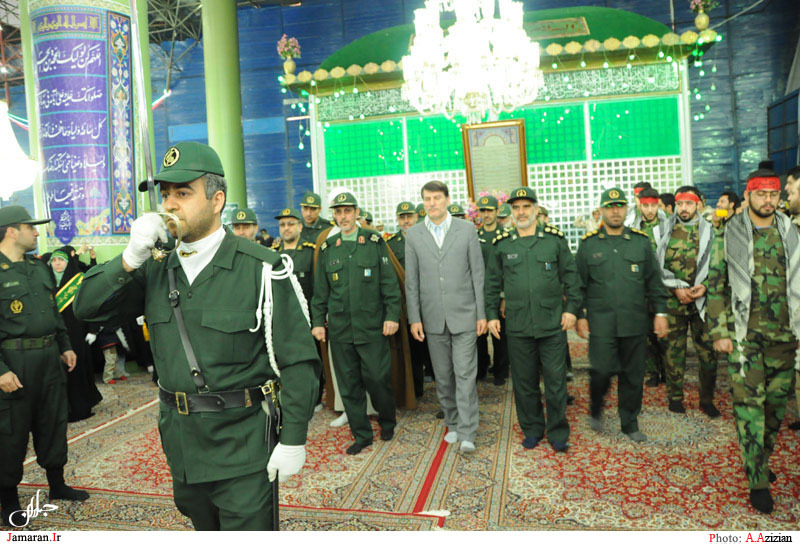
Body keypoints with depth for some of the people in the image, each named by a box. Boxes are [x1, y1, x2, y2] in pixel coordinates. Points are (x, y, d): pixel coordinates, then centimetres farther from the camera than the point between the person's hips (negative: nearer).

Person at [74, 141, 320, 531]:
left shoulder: (261, 269, -16)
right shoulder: (158, 269, 4)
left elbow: (298, 360, -15)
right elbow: (87, 308, 0)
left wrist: (293, 440, -16)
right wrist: (130, 258, -16)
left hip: (243, 444, -6)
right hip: (181, 440, 7)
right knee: (204, 527, 26)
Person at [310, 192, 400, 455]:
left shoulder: (374, 242, 2)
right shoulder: (327, 248, 8)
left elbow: (389, 283, 0)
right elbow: (320, 290, 12)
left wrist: (392, 315, -6)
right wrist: (317, 321, 7)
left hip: (372, 326, -2)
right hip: (339, 328, 3)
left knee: (377, 378, 2)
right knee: (349, 384, 7)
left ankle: (387, 422, 29)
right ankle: (361, 435, 22)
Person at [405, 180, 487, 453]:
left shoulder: (467, 229, 1)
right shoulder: (413, 235, 4)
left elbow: (477, 273, 1)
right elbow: (411, 281, 5)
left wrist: (482, 313, -3)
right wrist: (414, 318, -1)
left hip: (464, 315, -2)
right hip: (433, 317, 2)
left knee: (465, 375, -3)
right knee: (443, 376, 11)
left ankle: (467, 434, 4)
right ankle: (452, 423, 28)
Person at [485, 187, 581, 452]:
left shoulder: (555, 239, 3)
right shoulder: (502, 244, 5)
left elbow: (571, 276, 5)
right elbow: (492, 283, 10)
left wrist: (571, 308, -2)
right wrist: (491, 314, 5)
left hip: (553, 323, -1)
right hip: (517, 326, 1)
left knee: (556, 380, 4)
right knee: (524, 382, 10)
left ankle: (558, 432, 20)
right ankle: (532, 429, 27)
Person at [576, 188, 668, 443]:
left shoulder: (641, 241, 7)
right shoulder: (589, 244, 3)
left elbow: (654, 281, 10)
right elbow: (579, 284, 4)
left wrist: (660, 312, 4)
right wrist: (580, 315, -1)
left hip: (635, 323, 2)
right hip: (601, 323, -2)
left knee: (633, 375, 8)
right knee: (602, 371, -7)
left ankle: (630, 423, 26)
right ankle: (596, 409, 23)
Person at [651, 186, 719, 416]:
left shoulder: (709, 231, 6)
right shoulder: (663, 231, 4)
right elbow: (658, 266, 1)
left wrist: (705, 286, -11)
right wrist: (677, 287, -10)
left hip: (702, 300, 1)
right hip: (673, 300, 0)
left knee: (708, 350, 2)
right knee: (674, 349, 7)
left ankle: (707, 399, 17)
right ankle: (675, 396, 20)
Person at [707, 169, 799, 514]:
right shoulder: (730, 235, -1)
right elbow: (716, 286, -2)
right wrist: (719, 332, -6)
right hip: (745, 334, -4)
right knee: (748, 402, -4)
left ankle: (761, 460, 30)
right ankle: (758, 480, 4)